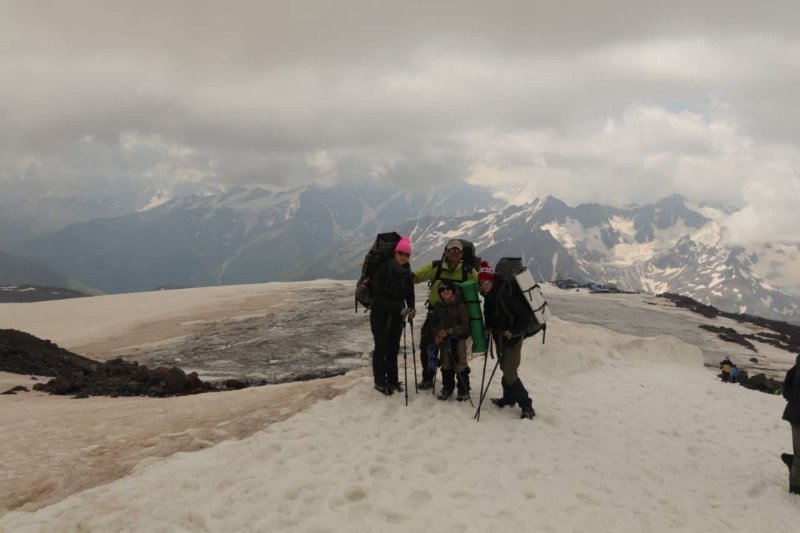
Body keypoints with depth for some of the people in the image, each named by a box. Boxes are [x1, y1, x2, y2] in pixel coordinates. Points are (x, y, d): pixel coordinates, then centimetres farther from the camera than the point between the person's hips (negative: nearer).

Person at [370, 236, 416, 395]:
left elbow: (409, 292, 8)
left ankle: (392, 379, 21)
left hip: (397, 315, 5)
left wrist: (410, 308, -12)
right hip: (380, 314, -5)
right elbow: (378, 296, -20)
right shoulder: (383, 269, -17)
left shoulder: (407, 271, 0)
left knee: (393, 348, 10)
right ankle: (380, 382, 12)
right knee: (381, 348, 0)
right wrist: (400, 308, -26)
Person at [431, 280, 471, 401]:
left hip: (458, 338, -5)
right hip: (443, 339, 5)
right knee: (446, 365, 14)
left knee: (460, 365, -1)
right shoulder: (437, 306, 2)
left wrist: (449, 331, -19)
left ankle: (464, 390, 12)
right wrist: (436, 334, -5)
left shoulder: (460, 305, -13)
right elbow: (435, 323, 14)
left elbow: (465, 325, -13)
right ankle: (447, 388, 28)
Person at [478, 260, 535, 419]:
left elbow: (523, 315, -26)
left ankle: (527, 406, -3)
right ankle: (509, 398, 36)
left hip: (512, 337, -9)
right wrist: (488, 328, 5)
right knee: (505, 369, 20)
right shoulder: (489, 296, 2)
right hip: (500, 337, 9)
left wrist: (513, 332, -25)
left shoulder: (505, 294, -27)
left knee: (510, 374, -10)